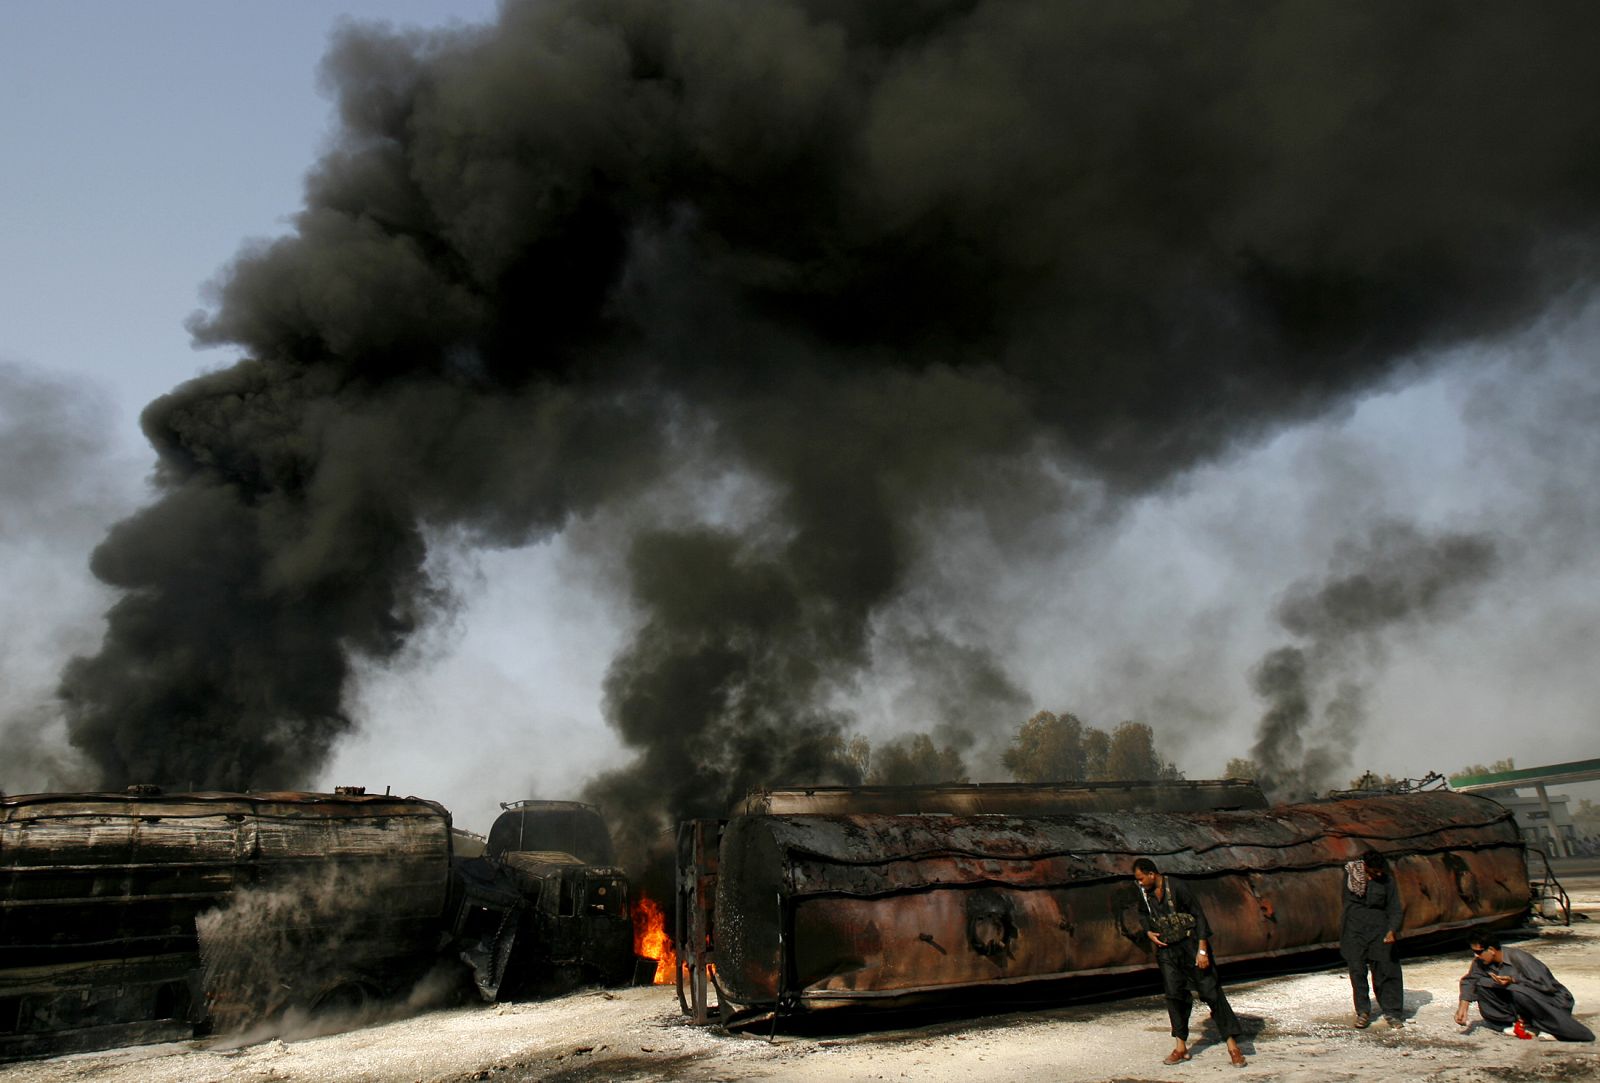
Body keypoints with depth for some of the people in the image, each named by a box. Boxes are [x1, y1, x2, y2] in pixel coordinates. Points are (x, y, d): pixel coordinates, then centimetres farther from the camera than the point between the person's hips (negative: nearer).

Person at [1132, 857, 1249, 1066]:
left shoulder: (1177, 888, -19)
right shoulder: (1144, 894, -1)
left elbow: (1199, 916, -15)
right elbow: (1143, 914, 21)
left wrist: (1202, 950, -18)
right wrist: (1148, 932, 1)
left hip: (1190, 945, -5)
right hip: (1166, 949, 5)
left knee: (1211, 992, -4)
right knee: (1173, 994, 2)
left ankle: (1232, 1045, 2)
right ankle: (1181, 1046, 12)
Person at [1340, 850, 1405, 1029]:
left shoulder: (1387, 882, -6)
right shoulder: (1350, 874, 0)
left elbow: (1395, 910, -4)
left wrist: (1392, 930, -21)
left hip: (1379, 930, -1)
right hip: (1354, 930, 1)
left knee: (1385, 970, -1)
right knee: (1357, 970, 2)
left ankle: (1392, 1013, 13)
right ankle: (1363, 1012, 14)